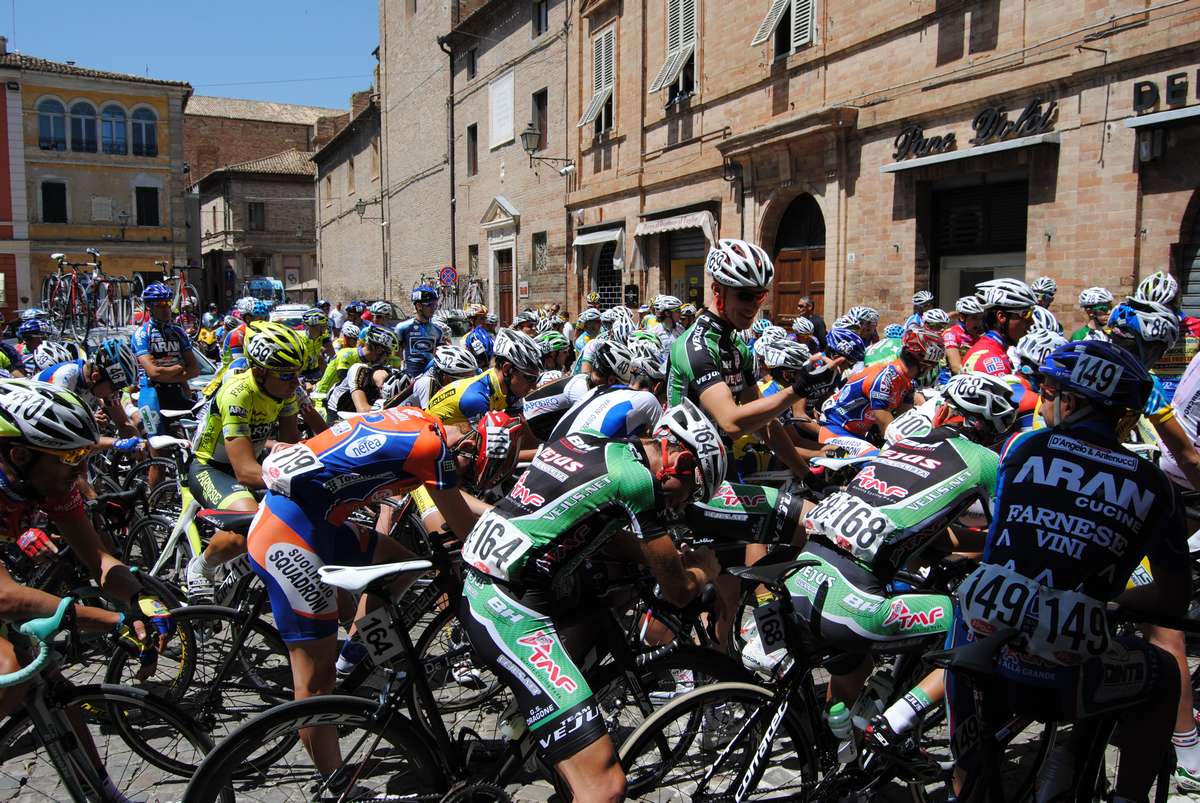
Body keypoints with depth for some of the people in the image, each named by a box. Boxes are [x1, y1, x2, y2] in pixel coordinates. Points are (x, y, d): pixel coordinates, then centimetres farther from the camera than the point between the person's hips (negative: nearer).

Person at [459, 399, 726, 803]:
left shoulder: (587, 442, 10)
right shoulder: (634, 477, -13)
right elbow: (679, 591, -3)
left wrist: (673, 557, 22)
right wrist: (707, 566, 17)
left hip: (481, 584, 10)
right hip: (510, 613, -10)